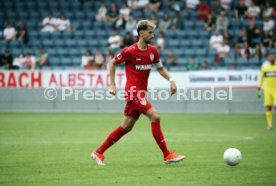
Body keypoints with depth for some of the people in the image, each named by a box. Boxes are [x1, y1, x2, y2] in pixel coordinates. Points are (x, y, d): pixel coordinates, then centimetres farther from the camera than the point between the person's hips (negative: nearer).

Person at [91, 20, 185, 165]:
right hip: (133, 92, -8)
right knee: (155, 116, -17)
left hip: (141, 93, 8)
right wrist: (112, 85, -1)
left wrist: (171, 80, 2)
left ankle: (99, 152, 21)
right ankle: (167, 155, -13)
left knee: (126, 127, 11)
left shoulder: (152, 51, 8)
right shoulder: (129, 51, -11)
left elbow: (160, 68, 19)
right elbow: (112, 63, 2)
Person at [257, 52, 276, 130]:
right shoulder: (264, 67, 7)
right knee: (268, 107, -1)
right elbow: (261, 78, 15)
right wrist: (258, 90, 11)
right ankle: (269, 124, 5)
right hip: (267, 90, 1)